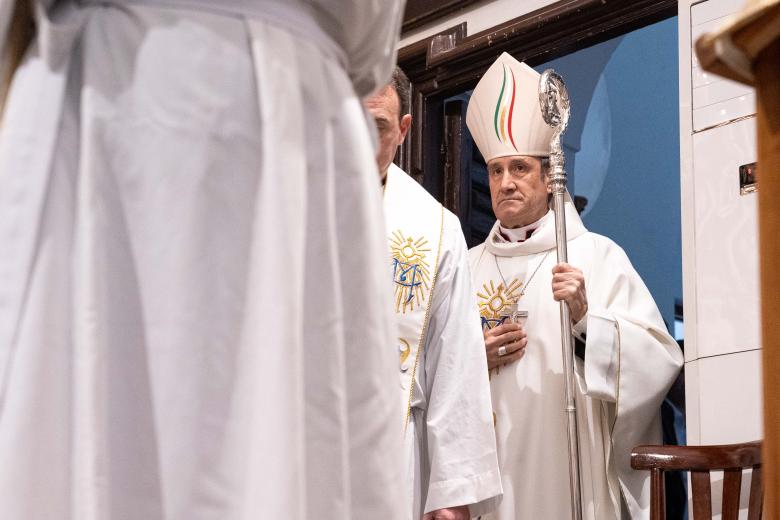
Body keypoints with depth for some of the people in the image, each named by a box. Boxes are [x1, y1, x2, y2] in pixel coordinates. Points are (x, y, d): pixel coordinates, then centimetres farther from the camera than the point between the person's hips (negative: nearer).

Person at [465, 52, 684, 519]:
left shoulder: (598, 256, 0)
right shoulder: (469, 267, 12)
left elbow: (660, 358, -7)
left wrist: (587, 318, -19)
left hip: (572, 468, -3)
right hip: (489, 470, 3)